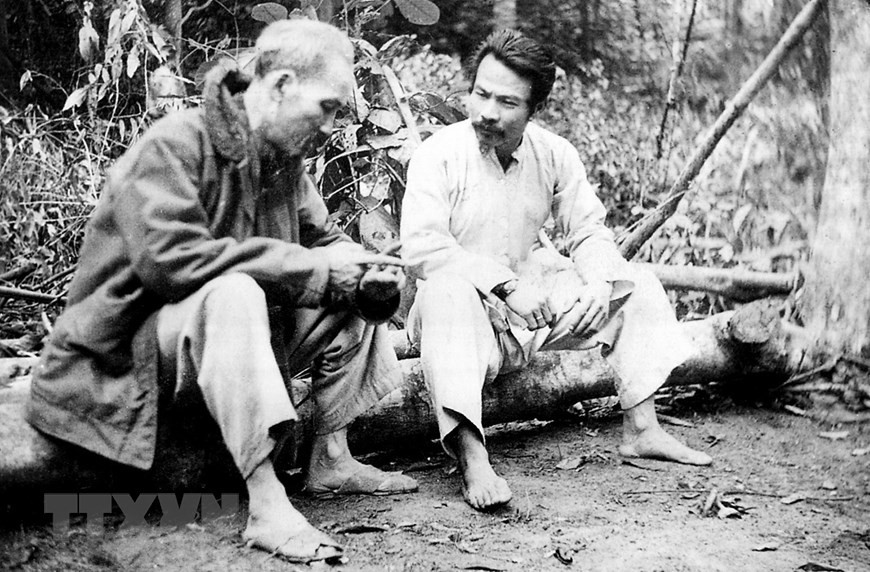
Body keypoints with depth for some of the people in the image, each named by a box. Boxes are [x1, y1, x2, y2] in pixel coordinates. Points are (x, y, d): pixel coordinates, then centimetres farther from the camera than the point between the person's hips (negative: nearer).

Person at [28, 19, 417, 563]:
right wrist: (310, 264, -29)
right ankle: (265, 503, -38)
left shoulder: (284, 159, 5)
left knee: (361, 296, -2)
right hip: (130, 345, -8)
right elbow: (167, 258, -32)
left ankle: (331, 459, 1)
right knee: (233, 293, -38)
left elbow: (326, 238, 13)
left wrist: (366, 269, -13)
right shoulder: (174, 146, -20)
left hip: (233, 332, 8)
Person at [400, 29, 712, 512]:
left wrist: (599, 285, -17)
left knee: (637, 287, 0)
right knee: (447, 288, -40)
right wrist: (505, 284, -29)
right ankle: (472, 460, -45)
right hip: (466, 316, -5)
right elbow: (422, 246, -25)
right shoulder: (438, 155, -15)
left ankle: (641, 430, 1)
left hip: (535, 303, 6)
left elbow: (588, 231, 5)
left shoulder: (554, 154, 1)